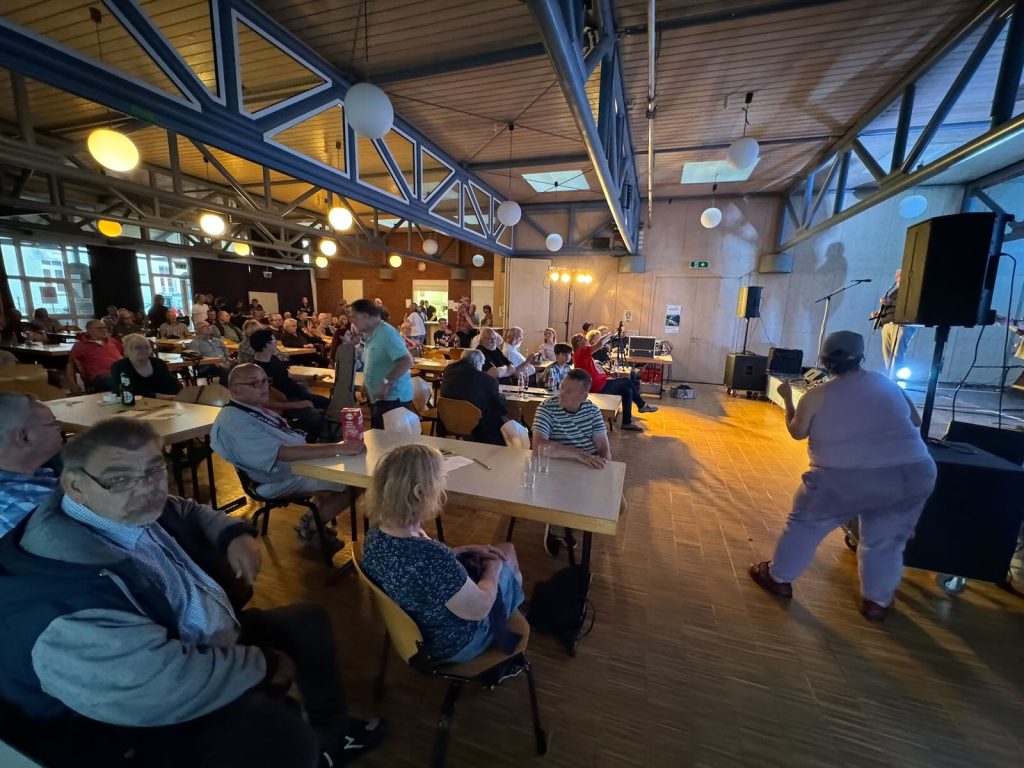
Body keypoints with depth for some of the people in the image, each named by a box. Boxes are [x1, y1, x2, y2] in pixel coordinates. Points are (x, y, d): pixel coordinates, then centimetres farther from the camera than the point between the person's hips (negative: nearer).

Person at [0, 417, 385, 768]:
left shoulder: (139, 508, -6)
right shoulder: (61, 588, -33)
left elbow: (191, 512, 16)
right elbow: (164, 682, -37)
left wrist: (235, 533, -5)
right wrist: (263, 665, -22)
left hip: (212, 639, 9)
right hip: (151, 716, -9)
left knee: (309, 621, 17)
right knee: (281, 734, -31)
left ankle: (330, 730, 35)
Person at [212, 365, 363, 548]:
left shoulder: (255, 409, 10)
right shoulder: (235, 422, -22)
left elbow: (292, 441, 14)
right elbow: (284, 453, -33)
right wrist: (338, 448, -37)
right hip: (282, 479, -10)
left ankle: (312, 520, 12)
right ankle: (310, 528, 3)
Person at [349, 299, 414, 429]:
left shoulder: (386, 333, -18)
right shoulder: (370, 335, 12)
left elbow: (407, 361, -27)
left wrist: (386, 383, -26)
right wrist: (366, 383, 10)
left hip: (393, 398, -10)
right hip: (378, 397, 10)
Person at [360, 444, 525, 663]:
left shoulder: (376, 534, -17)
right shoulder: (431, 559, -42)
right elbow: (479, 608, -26)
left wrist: (467, 549, -1)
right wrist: (493, 568, -8)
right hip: (453, 645, -6)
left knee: (506, 548, 20)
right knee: (507, 555, 16)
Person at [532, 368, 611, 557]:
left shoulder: (592, 410, -1)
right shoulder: (547, 408, -15)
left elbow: (604, 449, -4)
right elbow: (539, 445, -29)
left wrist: (602, 461, -28)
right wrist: (579, 454, -34)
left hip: (590, 470, 5)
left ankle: (562, 526, 16)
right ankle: (558, 527, 15)